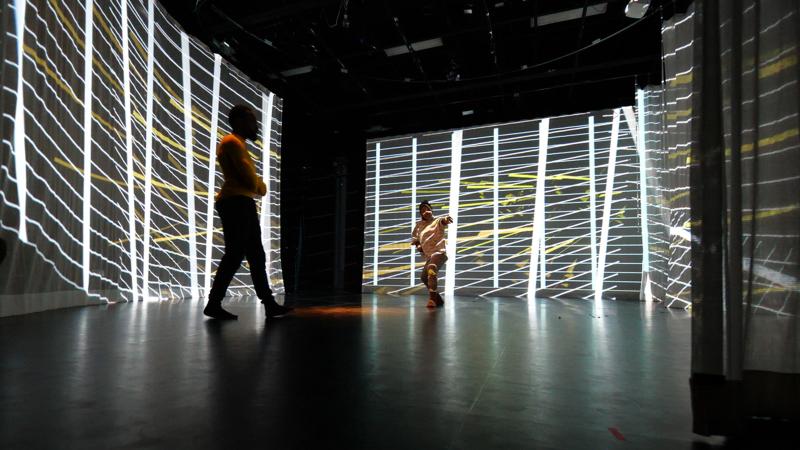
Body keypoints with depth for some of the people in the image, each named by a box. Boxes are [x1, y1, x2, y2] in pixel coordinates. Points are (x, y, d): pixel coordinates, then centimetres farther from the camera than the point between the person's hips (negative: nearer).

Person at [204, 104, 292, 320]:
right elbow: (248, 175, -15)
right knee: (234, 255, -9)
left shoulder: (238, 144, 26)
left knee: (256, 255, 6)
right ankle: (213, 304, 0)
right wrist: (259, 187, 4)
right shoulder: (232, 142, -7)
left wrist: (258, 186, 2)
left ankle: (269, 304, 9)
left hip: (242, 204, 10)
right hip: (236, 203, -10)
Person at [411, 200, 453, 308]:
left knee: (431, 267, -36)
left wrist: (445, 219, -58)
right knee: (424, 278, 17)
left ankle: (433, 296, -39)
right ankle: (438, 299, 35)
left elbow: (442, 220, -33)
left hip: (439, 252, -9)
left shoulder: (436, 221, -8)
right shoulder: (419, 225, 10)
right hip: (429, 255, 9)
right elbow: (414, 235, 27)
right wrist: (417, 245, 6)